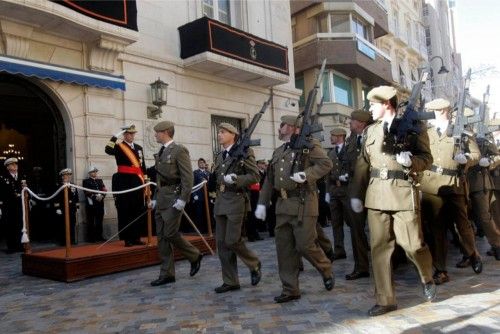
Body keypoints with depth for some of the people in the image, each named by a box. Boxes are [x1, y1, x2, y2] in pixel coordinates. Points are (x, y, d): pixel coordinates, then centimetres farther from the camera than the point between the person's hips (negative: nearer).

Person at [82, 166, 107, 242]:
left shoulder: (100, 180, 18)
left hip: (100, 203, 5)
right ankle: (91, 237, 4)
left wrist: (102, 196, -10)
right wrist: (95, 197, -18)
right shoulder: (86, 181, 3)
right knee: (91, 221, -1)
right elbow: (87, 192, -9)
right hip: (91, 203, -5)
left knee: (99, 220, 8)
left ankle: (99, 236, 15)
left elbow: (104, 190, 9)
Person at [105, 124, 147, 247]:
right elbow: (108, 150, -23)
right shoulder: (118, 146, 0)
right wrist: (115, 137, -21)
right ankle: (127, 239, 5)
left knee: (138, 211, 7)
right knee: (125, 211, -1)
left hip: (137, 182, 5)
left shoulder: (139, 148, 16)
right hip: (124, 182, -5)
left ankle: (136, 237, 16)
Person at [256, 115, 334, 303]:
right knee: (284, 248, 6)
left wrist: (306, 175, -23)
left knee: (305, 245, -6)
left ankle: (326, 270, 24)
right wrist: (262, 203, 12)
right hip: (283, 205, 7)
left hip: (302, 203, -7)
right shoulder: (278, 152, 19)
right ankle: (290, 289, 15)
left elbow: (326, 163, -11)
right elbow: (269, 180, 19)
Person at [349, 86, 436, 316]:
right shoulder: (370, 131, 14)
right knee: (379, 246, 2)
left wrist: (411, 161, -17)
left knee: (412, 244, -1)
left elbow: (427, 158, 4)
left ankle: (427, 279, 33)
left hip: (403, 192, -3)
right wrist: (355, 194, 9)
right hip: (376, 194, 4)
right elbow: (362, 165, 13)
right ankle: (385, 300, 11)